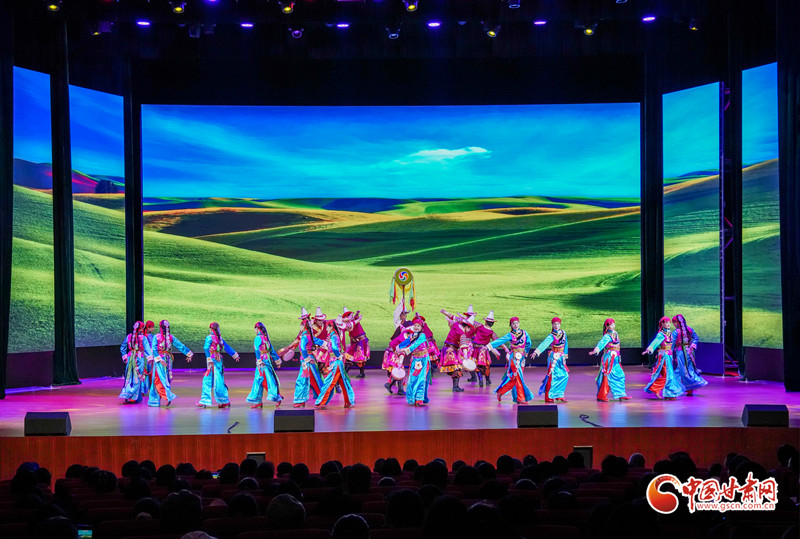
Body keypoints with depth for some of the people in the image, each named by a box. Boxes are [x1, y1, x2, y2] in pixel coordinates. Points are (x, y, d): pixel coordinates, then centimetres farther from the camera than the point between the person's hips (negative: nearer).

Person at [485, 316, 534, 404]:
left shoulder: (524, 333, 8)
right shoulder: (510, 335, -4)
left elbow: (528, 343, 18)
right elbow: (500, 341, -11)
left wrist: (526, 352, 15)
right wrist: (489, 346, -19)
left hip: (522, 357, 5)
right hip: (514, 357, -5)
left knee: (514, 379, 6)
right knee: (518, 377, -8)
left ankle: (500, 392, 19)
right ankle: (521, 398, -3)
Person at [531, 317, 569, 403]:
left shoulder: (563, 333, 6)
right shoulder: (551, 336, -11)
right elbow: (544, 344, -25)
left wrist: (565, 354, 21)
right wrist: (536, 352, -39)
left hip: (561, 357, 6)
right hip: (553, 357, -6)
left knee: (564, 375, 4)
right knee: (552, 375, -7)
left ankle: (559, 395, 15)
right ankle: (549, 397, -2)